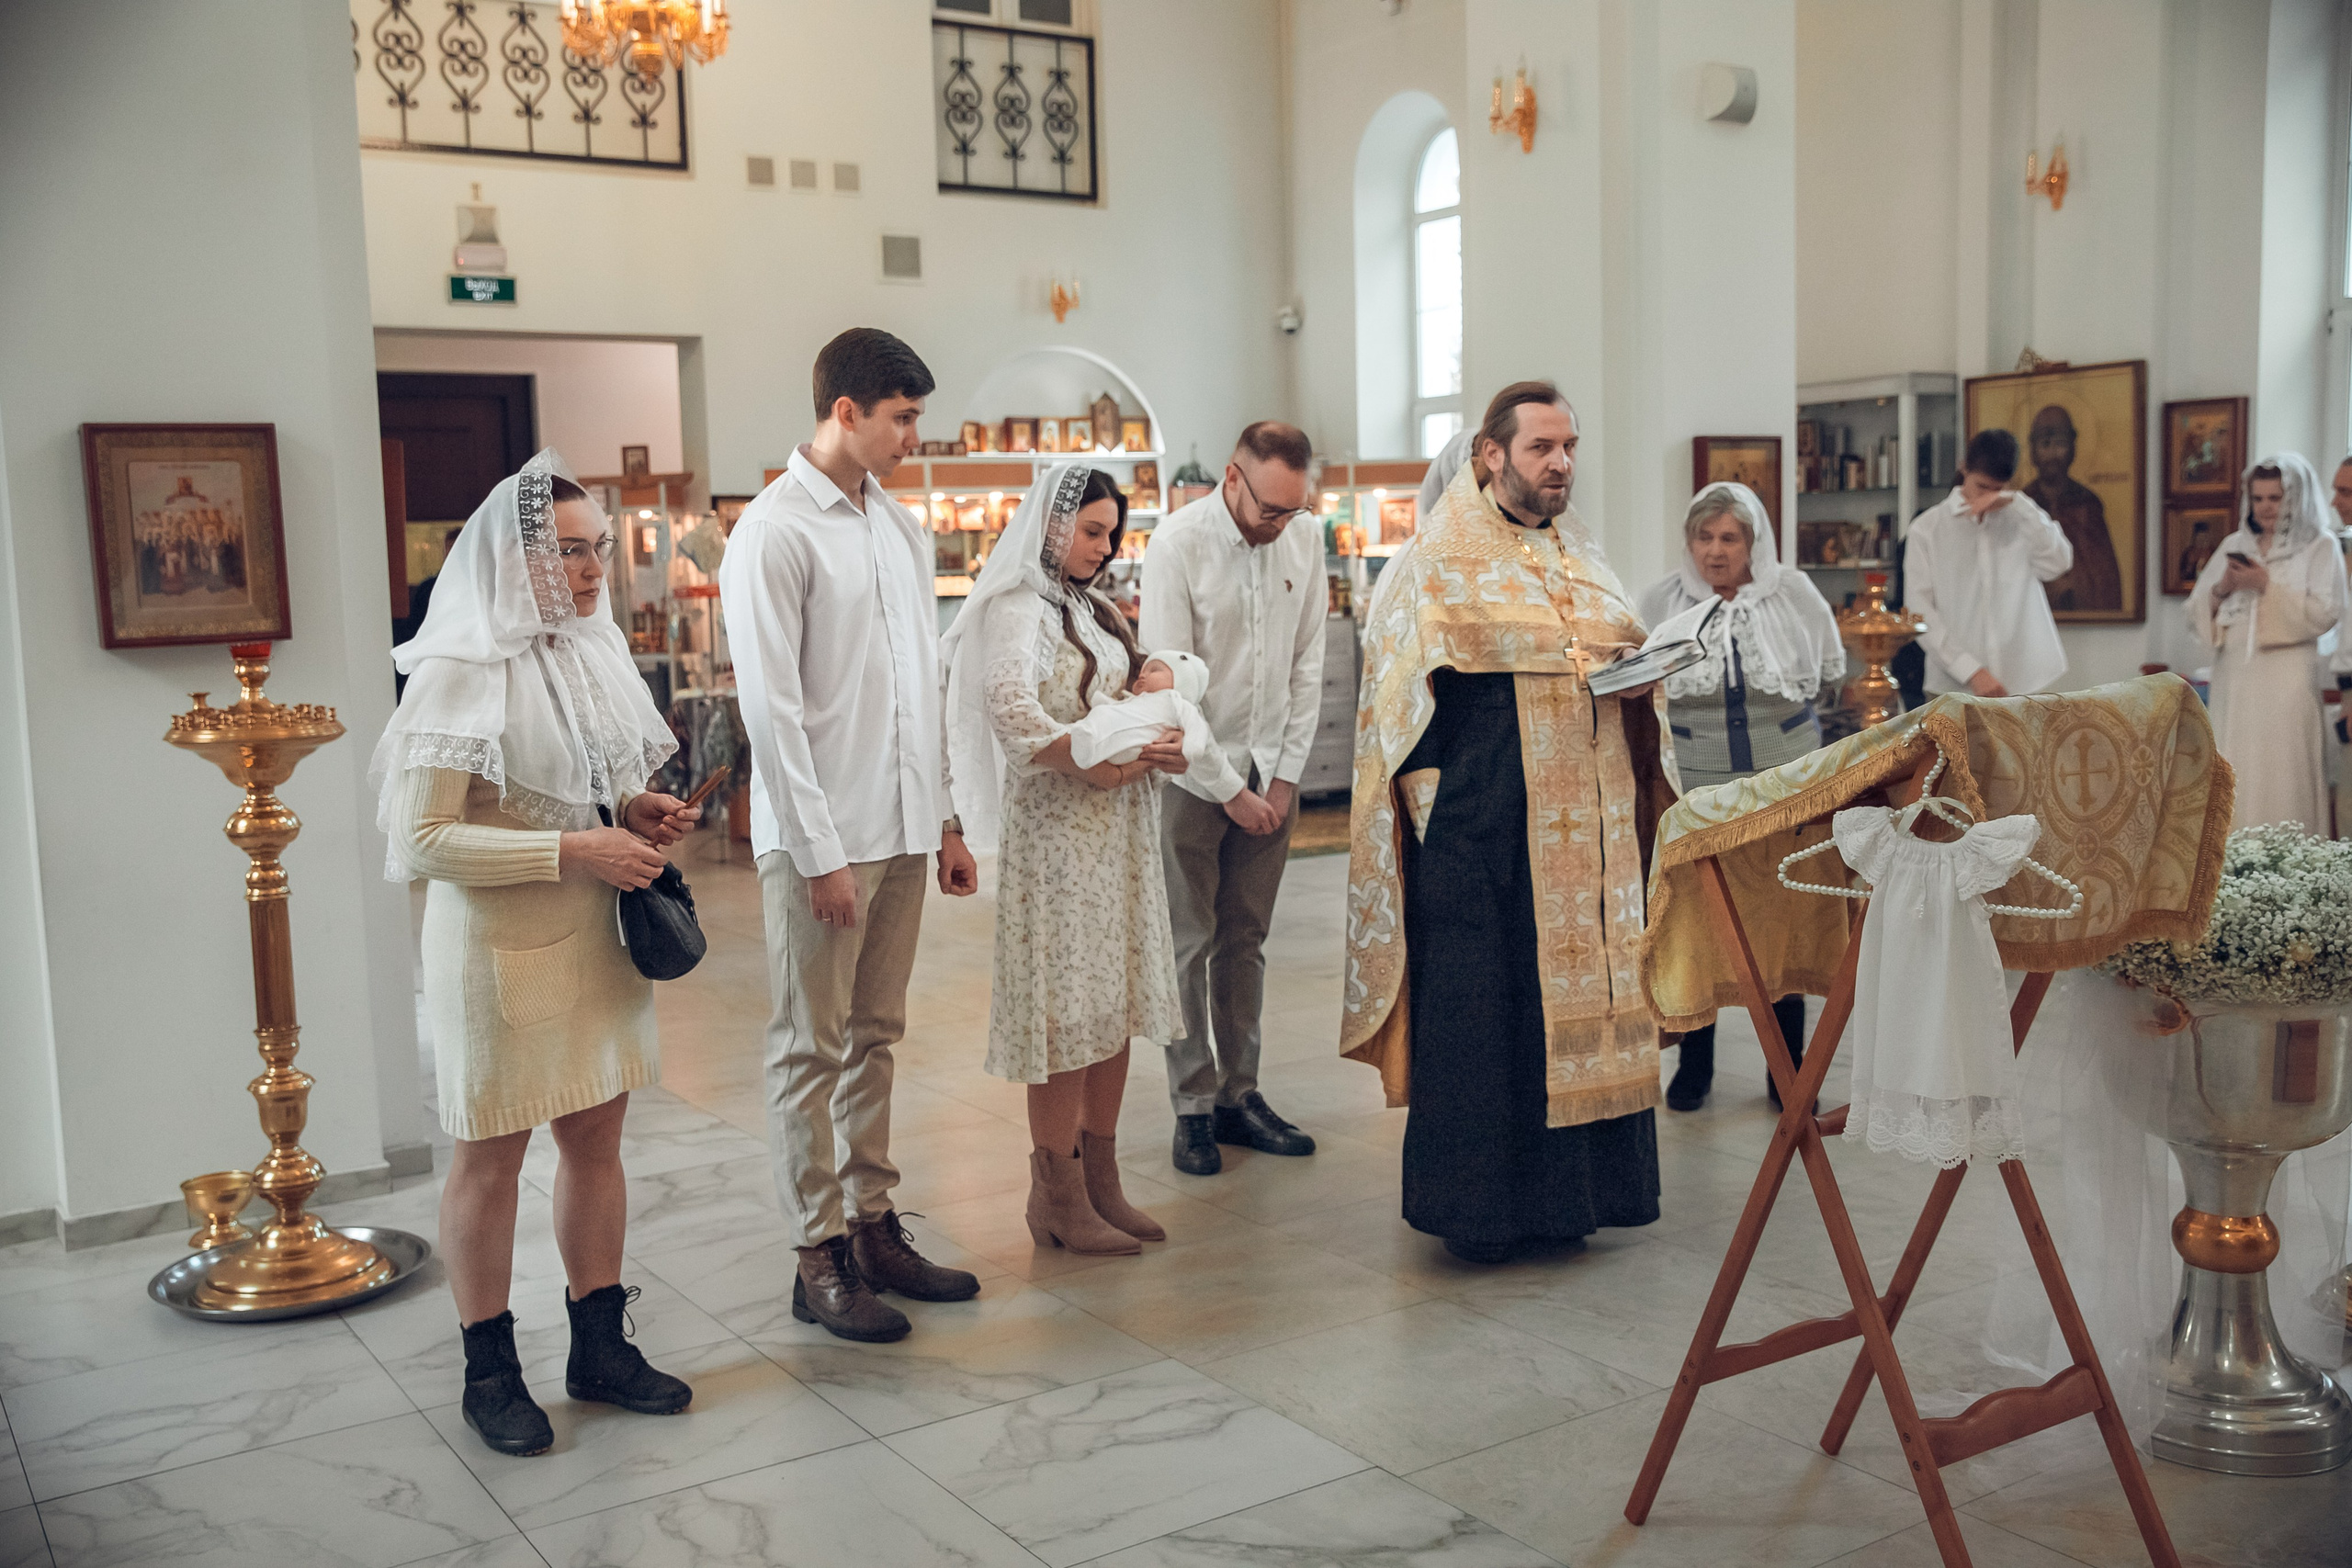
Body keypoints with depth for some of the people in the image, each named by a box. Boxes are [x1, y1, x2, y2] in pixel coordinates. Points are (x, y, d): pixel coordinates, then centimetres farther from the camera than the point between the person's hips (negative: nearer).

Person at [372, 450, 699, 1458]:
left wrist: (637, 814, 0)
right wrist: (573, 851, -23)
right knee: (491, 1155, 6)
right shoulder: (459, 673, -16)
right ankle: (490, 1372, 21)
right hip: (500, 946, -7)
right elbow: (420, 840, -20)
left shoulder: (594, 648, 8)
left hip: (595, 932, 7)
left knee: (595, 1138, 14)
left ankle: (599, 1345, 27)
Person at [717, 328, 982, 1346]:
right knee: (811, 1049, 2)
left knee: (875, 1036, 14)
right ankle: (820, 1258, 11)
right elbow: (770, 706, -14)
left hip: (901, 829, 7)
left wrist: (943, 820, 14)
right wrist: (818, 851, -16)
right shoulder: (775, 530, -9)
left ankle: (872, 1225, 24)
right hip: (821, 837, -7)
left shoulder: (901, 528, 14)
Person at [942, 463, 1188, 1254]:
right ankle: (1060, 1198, 3)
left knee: (1115, 998, 9)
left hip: (1120, 827, 8)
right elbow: (1011, 711, -22)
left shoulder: (1099, 611, 20)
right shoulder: (1015, 608, -7)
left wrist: (1160, 744, -2)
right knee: (1064, 1008, -5)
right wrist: (1098, 768, -21)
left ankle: (1101, 1182, 18)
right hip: (1055, 827, -8)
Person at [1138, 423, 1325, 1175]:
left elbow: (1308, 665, 6)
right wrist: (1229, 790, -12)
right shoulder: (1178, 542, -13)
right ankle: (1193, 1107, 10)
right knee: (1189, 943, 1)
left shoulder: (1304, 540, 1)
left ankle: (1238, 1095, 18)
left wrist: (1286, 774, 1)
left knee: (1245, 940, 10)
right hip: (1193, 773, -4)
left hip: (1271, 773, 4)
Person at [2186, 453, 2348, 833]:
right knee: (2233, 782, 0)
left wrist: (2267, 587, -11)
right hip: (2234, 680, 4)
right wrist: (2221, 590, -5)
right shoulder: (2235, 545, 17)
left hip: (2287, 684, -4)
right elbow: (2195, 614, 14)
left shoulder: (2320, 546, 5)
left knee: (2281, 782, -8)